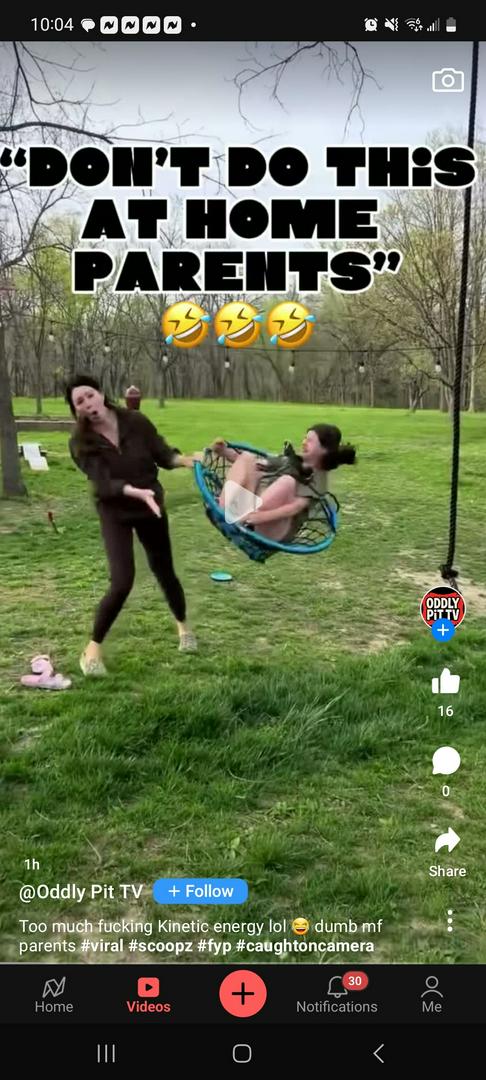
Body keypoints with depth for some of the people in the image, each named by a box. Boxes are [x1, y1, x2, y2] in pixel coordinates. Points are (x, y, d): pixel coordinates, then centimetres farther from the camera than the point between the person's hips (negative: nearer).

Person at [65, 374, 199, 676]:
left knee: (164, 571, 14)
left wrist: (187, 459, -31)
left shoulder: (136, 421, -11)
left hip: (151, 508, 2)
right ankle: (93, 648, 3)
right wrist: (137, 492, -42)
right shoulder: (82, 443, -16)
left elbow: (163, 454, -10)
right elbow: (104, 485, -25)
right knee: (122, 582, -15)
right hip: (115, 513, -2)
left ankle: (184, 625, 42)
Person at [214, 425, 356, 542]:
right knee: (248, 457, 1)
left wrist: (263, 516, -34)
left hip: (270, 531, -7)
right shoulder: (290, 459, 18)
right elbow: (247, 463, 21)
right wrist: (225, 452, 7)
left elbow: (296, 507, -20)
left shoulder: (317, 479, -3)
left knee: (287, 481, -28)